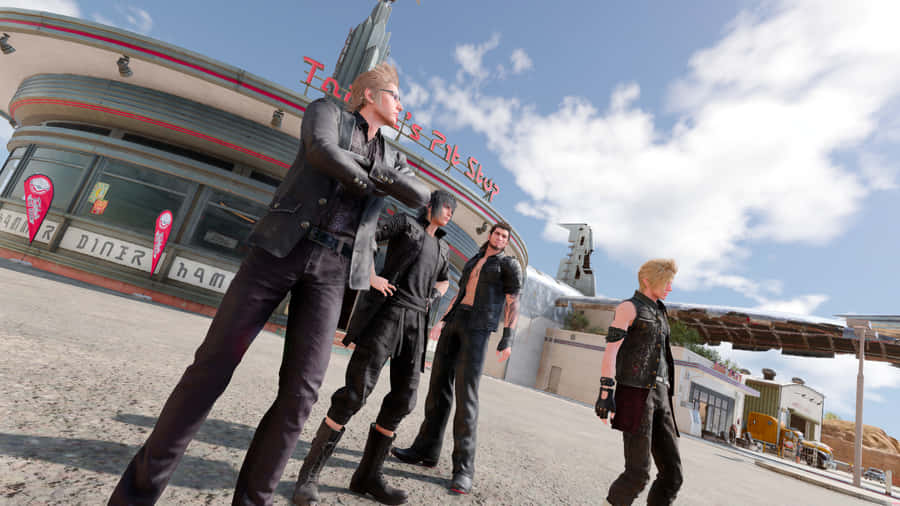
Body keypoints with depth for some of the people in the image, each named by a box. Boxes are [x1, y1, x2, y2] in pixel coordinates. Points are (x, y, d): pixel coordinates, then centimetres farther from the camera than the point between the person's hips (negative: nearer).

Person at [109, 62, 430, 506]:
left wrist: (373, 169, -8)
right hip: (281, 249, -3)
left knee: (300, 390, -6)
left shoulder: (392, 158, 23)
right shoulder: (326, 110, 13)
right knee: (215, 362, -4)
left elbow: (420, 195, 4)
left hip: (331, 269, 3)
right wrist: (367, 182, 1)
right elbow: (321, 151, -11)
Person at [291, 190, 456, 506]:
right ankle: (309, 474, 1)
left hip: (415, 322, 7)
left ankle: (368, 476, 15)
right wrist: (372, 278, -10)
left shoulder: (442, 248, 23)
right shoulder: (406, 222, 6)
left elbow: (444, 281, 38)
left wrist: (433, 299, 18)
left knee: (403, 399, 2)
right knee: (357, 391, -12)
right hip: (386, 309, -7)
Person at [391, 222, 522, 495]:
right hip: (455, 321, 6)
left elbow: (512, 302, -2)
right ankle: (427, 450, 14)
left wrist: (507, 337, -13)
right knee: (439, 383, 4)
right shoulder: (472, 262, 25)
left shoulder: (509, 264, 7)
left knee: (466, 391, -15)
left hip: (479, 327, -6)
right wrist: (443, 321, 18)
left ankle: (464, 467, -10)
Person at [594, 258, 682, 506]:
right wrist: (606, 392, -21)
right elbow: (610, 350, -12)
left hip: (659, 395, 8)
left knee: (672, 473, 3)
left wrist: (664, 399, 23)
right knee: (638, 472, -9)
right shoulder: (628, 307, -3)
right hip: (634, 394, -8)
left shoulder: (659, 314, 22)